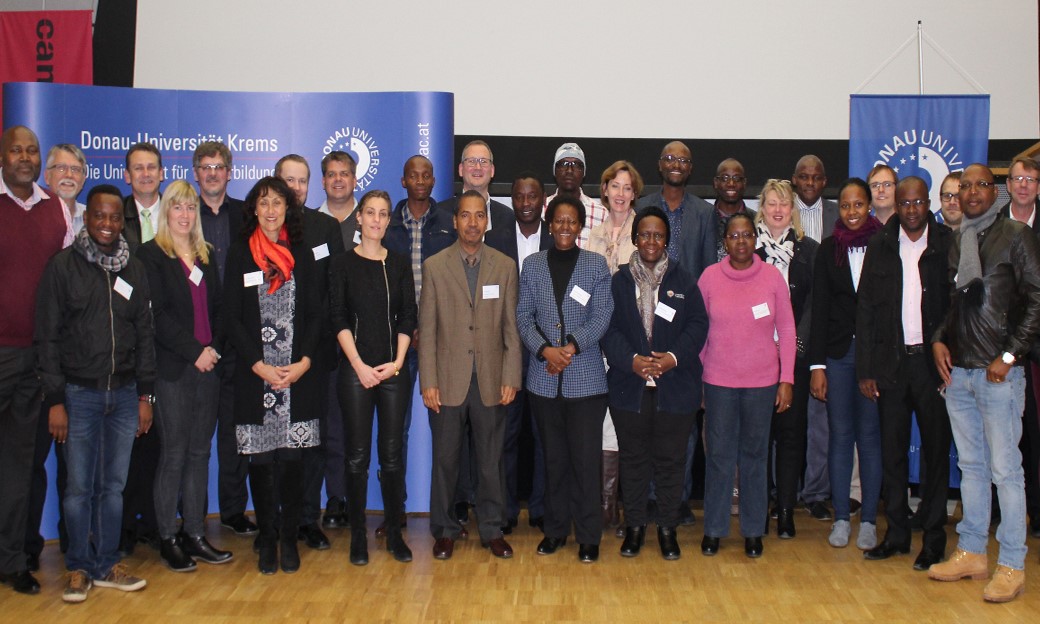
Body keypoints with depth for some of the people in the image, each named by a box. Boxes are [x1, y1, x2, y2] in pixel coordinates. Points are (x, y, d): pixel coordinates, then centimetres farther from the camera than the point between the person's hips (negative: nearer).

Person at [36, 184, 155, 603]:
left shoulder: (134, 270, 9)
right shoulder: (62, 266, -2)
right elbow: (48, 337, -3)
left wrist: (145, 395, 7)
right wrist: (55, 400, -8)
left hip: (124, 394, 3)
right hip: (79, 393, -3)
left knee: (114, 486, 9)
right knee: (79, 486, 2)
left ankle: (107, 565, 21)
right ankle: (79, 568, 17)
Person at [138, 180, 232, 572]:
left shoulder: (205, 257, 16)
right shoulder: (150, 255, -2)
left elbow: (217, 308, 13)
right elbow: (158, 315, -10)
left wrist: (214, 348, -2)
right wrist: (194, 351, -13)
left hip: (207, 365, 5)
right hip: (173, 368, -5)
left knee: (200, 452, 8)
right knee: (173, 454, -1)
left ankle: (195, 534, 15)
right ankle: (168, 539, 10)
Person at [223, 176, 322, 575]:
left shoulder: (301, 255, 10)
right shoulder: (240, 253, 5)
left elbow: (314, 314, 6)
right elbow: (231, 318, 0)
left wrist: (304, 362, -8)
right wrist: (259, 365, -9)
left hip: (298, 375, 1)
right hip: (254, 375, -1)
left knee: (292, 459, 1)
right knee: (260, 460, 2)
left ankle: (289, 538, 13)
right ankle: (267, 539, 15)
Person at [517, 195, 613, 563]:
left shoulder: (596, 265, 3)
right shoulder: (532, 265, 8)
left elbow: (601, 316, -4)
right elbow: (524, 316, 4)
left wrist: (572, 347, -17)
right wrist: (545, 349, -12)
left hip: (586, 379, -2)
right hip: (543, 379, 2)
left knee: (585, 459, 0)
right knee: (553, 458, 11)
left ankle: (588, 536, 11)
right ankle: (555, 530, 23)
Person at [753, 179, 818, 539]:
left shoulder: (808, 250, 9)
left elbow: (813, 302, 4)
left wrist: (798, 341, -9)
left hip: (793, 352, 1)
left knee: (792, 431, 3)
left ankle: (786, 510, 10)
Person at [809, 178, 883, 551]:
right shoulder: (828, 249, 6)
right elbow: (819, 309, 4)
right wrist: (817, 365, -1)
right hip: (838, 353, 2)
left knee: (870, 436, 4)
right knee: (840, 436, 5)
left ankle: (868, 520, 13)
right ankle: (841, 518, 14)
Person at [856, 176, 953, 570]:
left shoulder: (947, 244, 0)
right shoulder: (880, 248, 6)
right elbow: (865, 309, 5)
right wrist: (865, 369, 0)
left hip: (933, 360, -2)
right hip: (891, 361, 2)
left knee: (936, 449, 5)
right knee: (892, 450, 8)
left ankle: (933, 536, 16)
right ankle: (896, 532, 19)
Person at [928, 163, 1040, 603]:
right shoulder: (955, 242, 13)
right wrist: (940, 340, 2)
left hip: (998, 372, -6)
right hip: (957, 370, 6)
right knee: (970, 466, 13)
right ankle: (972, 553, 22)